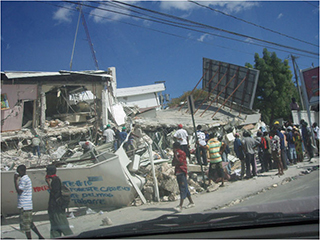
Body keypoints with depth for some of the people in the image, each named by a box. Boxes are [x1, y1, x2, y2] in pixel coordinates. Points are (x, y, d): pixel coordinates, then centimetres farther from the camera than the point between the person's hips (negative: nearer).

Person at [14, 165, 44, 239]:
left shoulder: (23, 179, -14)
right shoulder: (27, 178, 18)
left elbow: (19, 191, -18)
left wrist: (15, 180, -14)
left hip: (24, 206, -10)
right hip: (28, 205, 10)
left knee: (26, 225, -3)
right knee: (30, 223, 18)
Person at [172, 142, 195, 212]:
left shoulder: (182, 153, -9)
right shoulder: (176, 154, 17)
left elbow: (179, 162, -20)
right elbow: (173, 163, 15)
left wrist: (175, 154, -12)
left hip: (182, 173, -9)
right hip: (178, 173, 9)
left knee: (183, 189, -12)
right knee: (184, 189, 14)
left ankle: (180, 206, -19)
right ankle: (191, 202, 25)